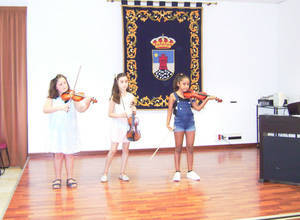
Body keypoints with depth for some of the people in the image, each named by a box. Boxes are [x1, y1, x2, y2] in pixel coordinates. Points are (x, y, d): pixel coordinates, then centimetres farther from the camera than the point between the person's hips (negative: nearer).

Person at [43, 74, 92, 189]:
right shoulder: (52, 98, 3)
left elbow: (80, 109, -9)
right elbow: (45, 109, -13)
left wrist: (87, 103, -29)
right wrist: (60, 107, -27)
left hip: (70, 130, 0)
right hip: (56, 130, 0)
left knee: (69, 154, 3)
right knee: (58, 154, 2)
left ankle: (70, 178, 13)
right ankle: (57, 179, 14)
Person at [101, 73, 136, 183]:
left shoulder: (131, 97, 5)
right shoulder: (114, 97, -4)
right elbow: (110, 114, -6)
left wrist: (134, 111, -5)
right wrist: (121, 115, -19)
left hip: (128, 125, 4)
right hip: (117, 125, -3)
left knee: (125, 149, 7)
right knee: (113, 150, -5)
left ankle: (122, 173, 17)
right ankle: (105, 173, 6)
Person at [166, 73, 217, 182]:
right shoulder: (173, 96, 0)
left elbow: (198, 108, 2)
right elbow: (170, 110, -1)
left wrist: (207, 99, -9)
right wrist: (168, 124, -10)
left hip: (190, 123, 3)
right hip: (179, 124, -3)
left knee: (190, 147, 5)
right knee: (178, 148, 3)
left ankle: (190, 171, 14)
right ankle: (177, 172, 10)